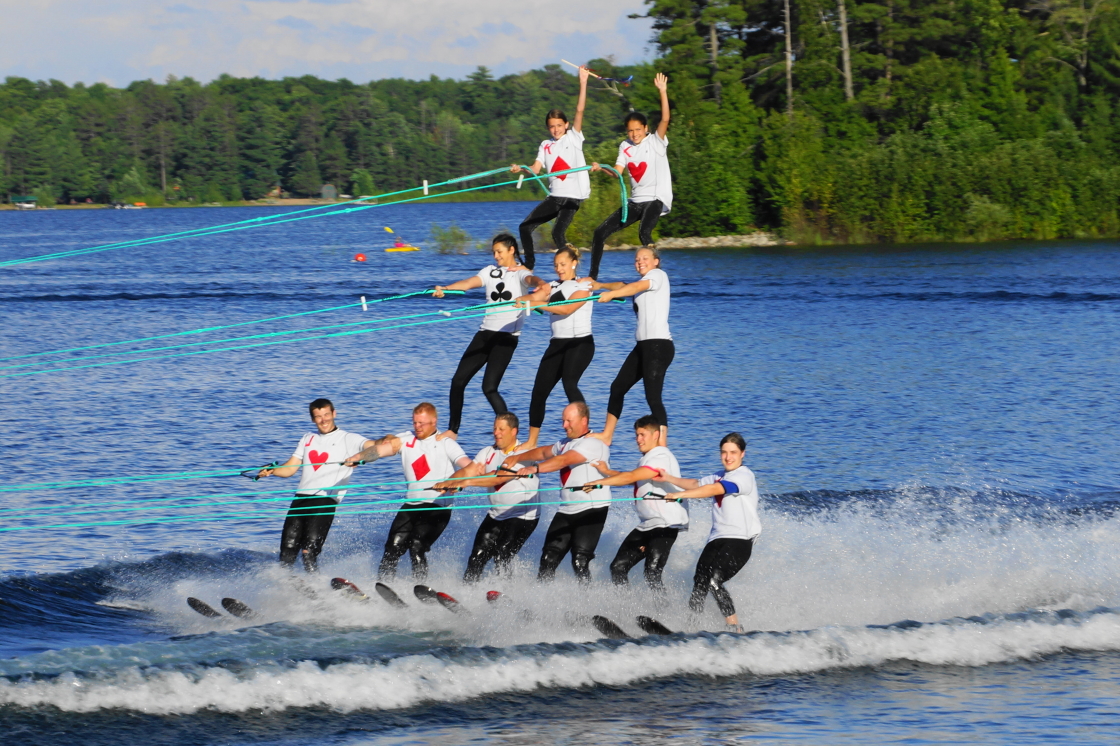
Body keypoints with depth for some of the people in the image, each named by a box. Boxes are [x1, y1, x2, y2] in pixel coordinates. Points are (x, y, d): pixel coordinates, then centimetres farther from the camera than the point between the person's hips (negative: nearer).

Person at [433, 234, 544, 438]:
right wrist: (444, 288, -19)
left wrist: (541, 285, -48)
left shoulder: (520, 273, -1)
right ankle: (452, 431, 15)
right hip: (485, 333, 6)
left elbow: (531, 280, -23)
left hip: (507, 336, -6)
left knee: (489, 387, -15)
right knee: (458, 381, 3)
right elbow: (470, 283, -1)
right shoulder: (491, 270, 12)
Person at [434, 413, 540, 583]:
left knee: (501, 560, -15)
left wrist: (468, 482, -38)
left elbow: (500, 477, -29)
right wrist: (448, 482, -27)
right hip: (495, 516, 6)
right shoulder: (489, 452, 6)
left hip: (522, 516, -6)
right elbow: (468, 471, -6)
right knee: (477, 558, -2)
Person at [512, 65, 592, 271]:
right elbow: (535, 168, 3)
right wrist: (520, 169, -18)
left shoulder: (573, 137, 1)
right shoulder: (545, 145, 13)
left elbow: (579, 111, -10)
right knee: (525, 227, 2)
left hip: (572, 196, -6)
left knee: (558, 233, -21)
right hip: (554, 196, 6)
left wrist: (583, 82, -18)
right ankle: (529, 265, 15)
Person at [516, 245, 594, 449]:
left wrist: (535, 304, -31)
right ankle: (531, 441, 10)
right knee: (540, 389, 0)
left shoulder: (583, 287, -4)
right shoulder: (553, 286, 13)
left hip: (580, 343, -6)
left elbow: (566, 309, -22)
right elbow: (536, 296, -8)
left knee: (569, 383, -27)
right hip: (557, 344, 6)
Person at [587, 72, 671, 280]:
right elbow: (617, 171, 2)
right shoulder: (625, 147, 10)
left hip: (656, 199, -7)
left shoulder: (656, 142, -3)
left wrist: (663, 92, -27)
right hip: (635, 201, 7)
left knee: (644, 233, -34)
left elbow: (665, 120, -18)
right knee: (601, 232, 4)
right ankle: (593, 276, 15)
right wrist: (601, 168, -18)